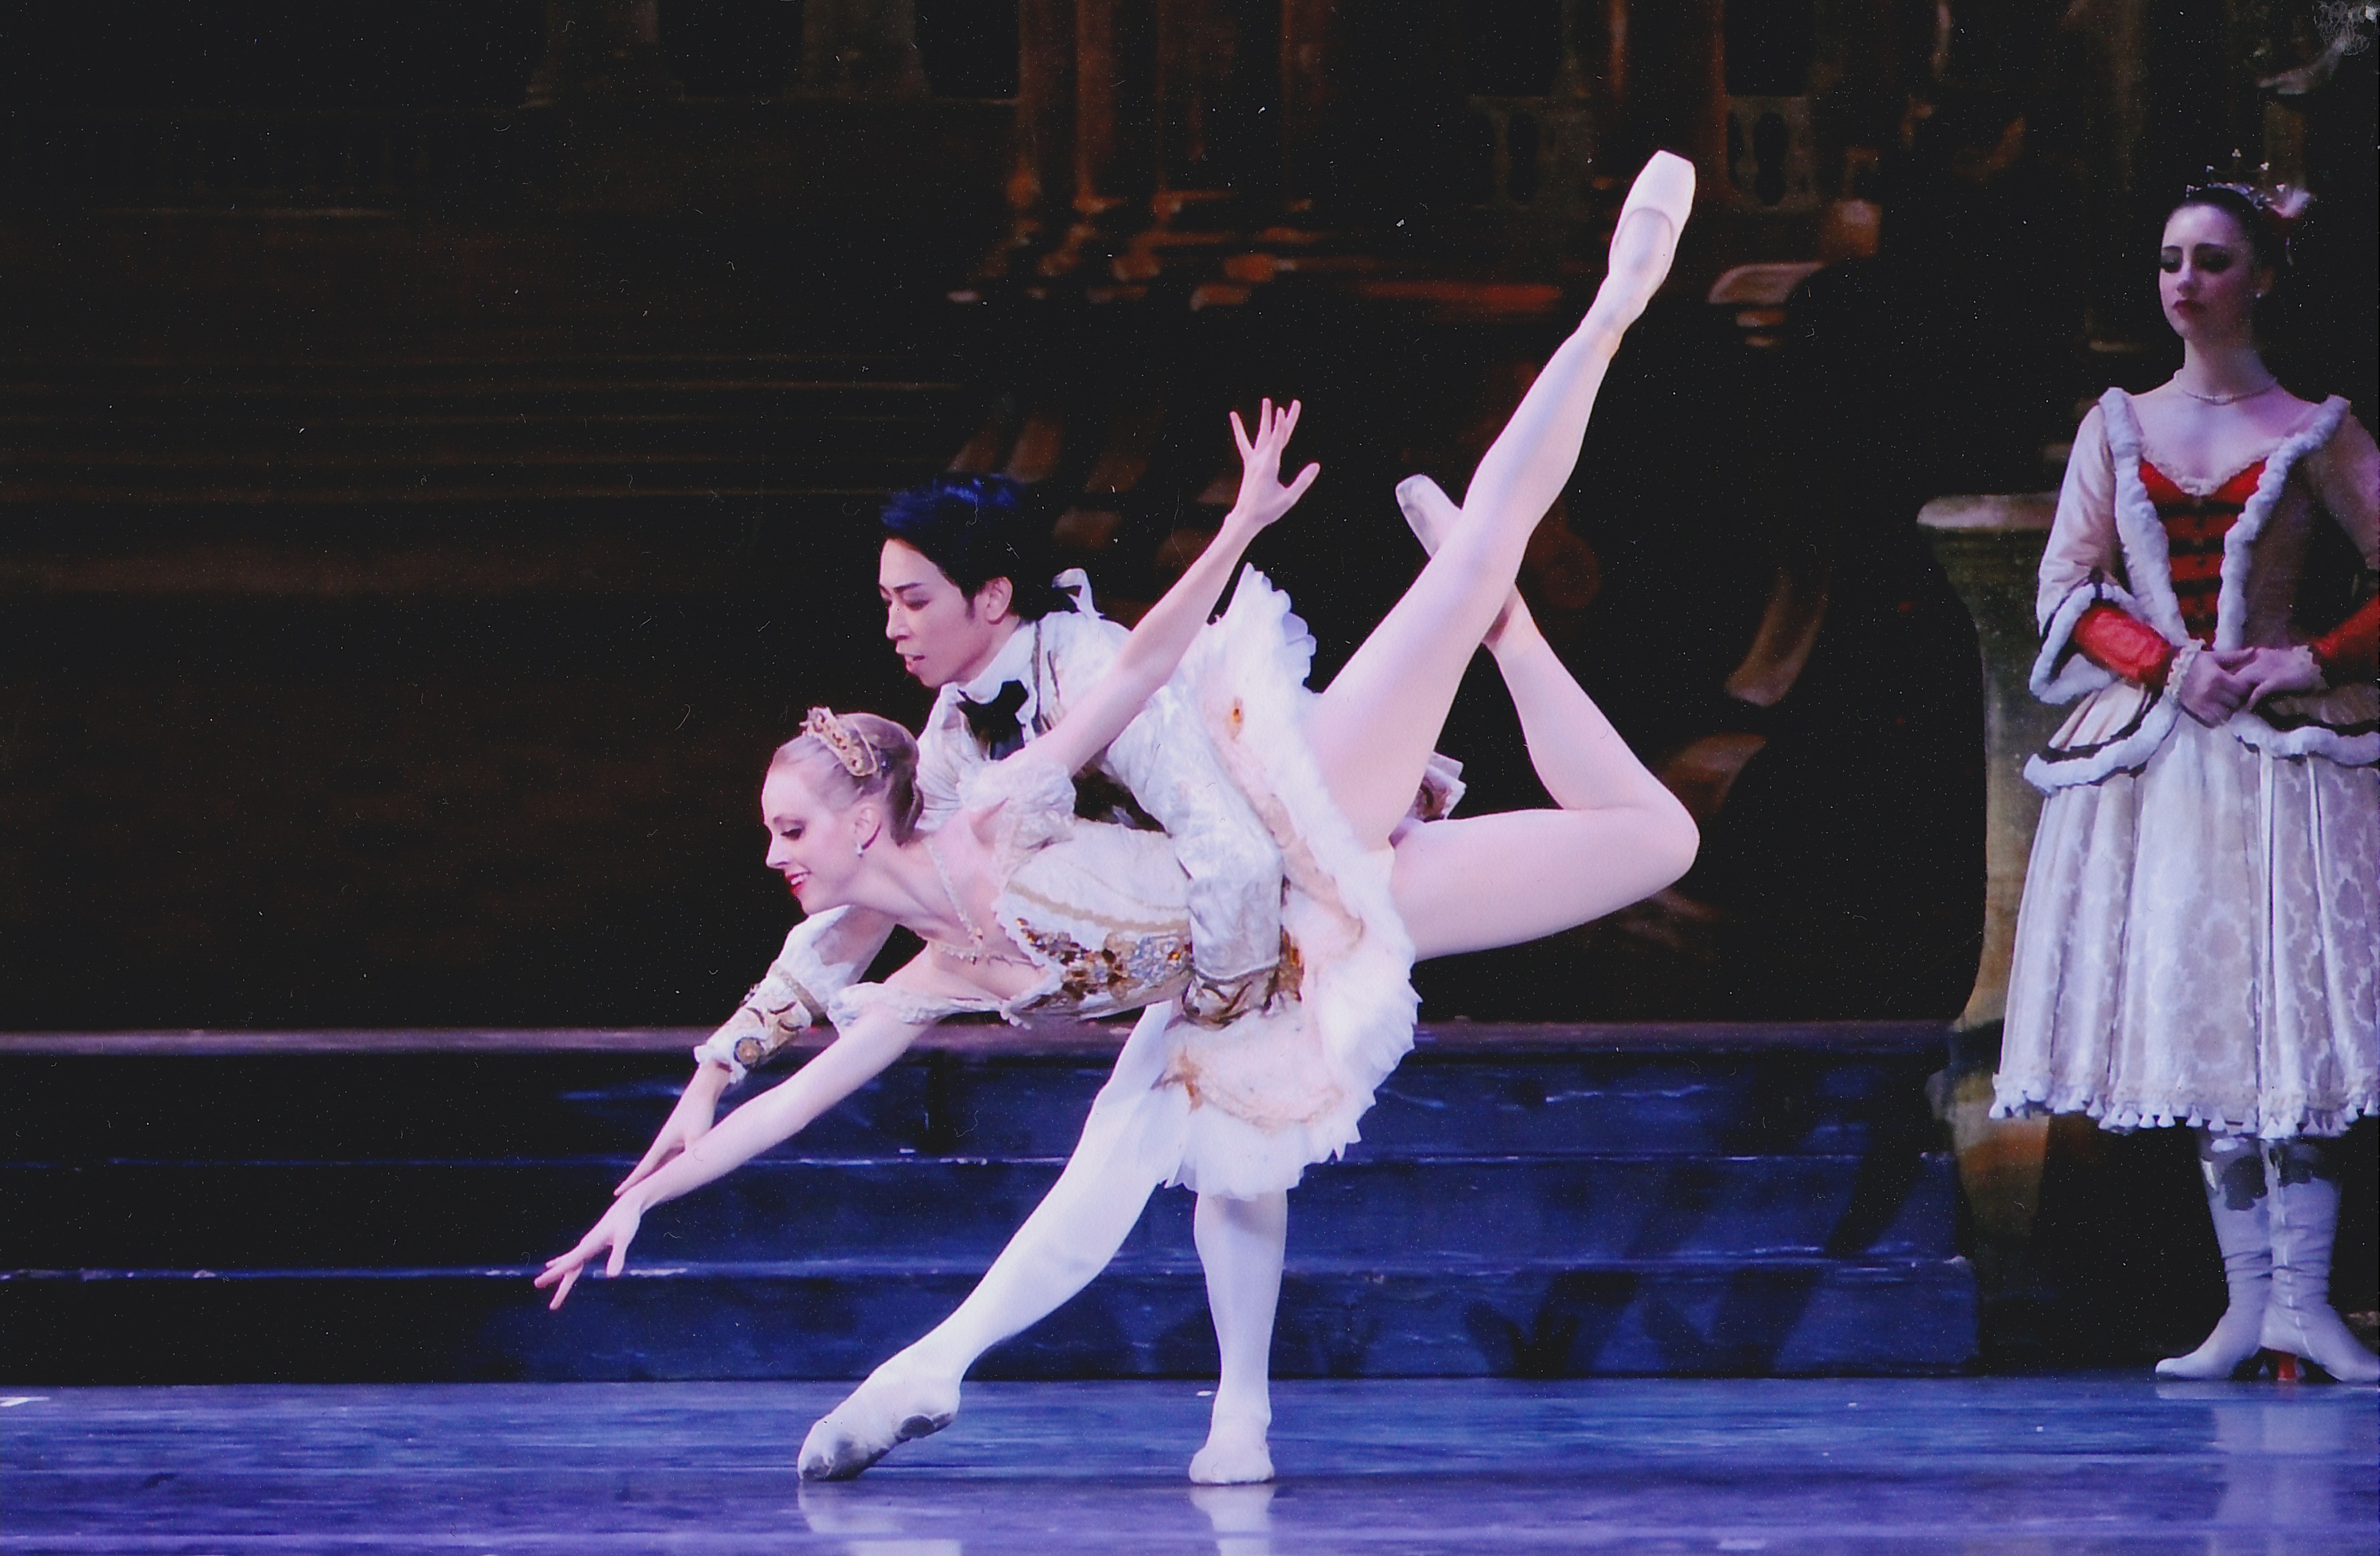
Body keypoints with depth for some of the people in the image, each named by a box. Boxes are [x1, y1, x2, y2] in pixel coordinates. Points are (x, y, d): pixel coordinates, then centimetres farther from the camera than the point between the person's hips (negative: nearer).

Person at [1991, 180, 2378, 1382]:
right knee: (2192, 1014, 1)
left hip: (2282, 747, -3)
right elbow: (2067, 588, 5)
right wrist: (2168, 664, -9)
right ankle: (2248, 1299, 3)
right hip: (2154, 744, 3)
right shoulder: (2118, 427, 10)